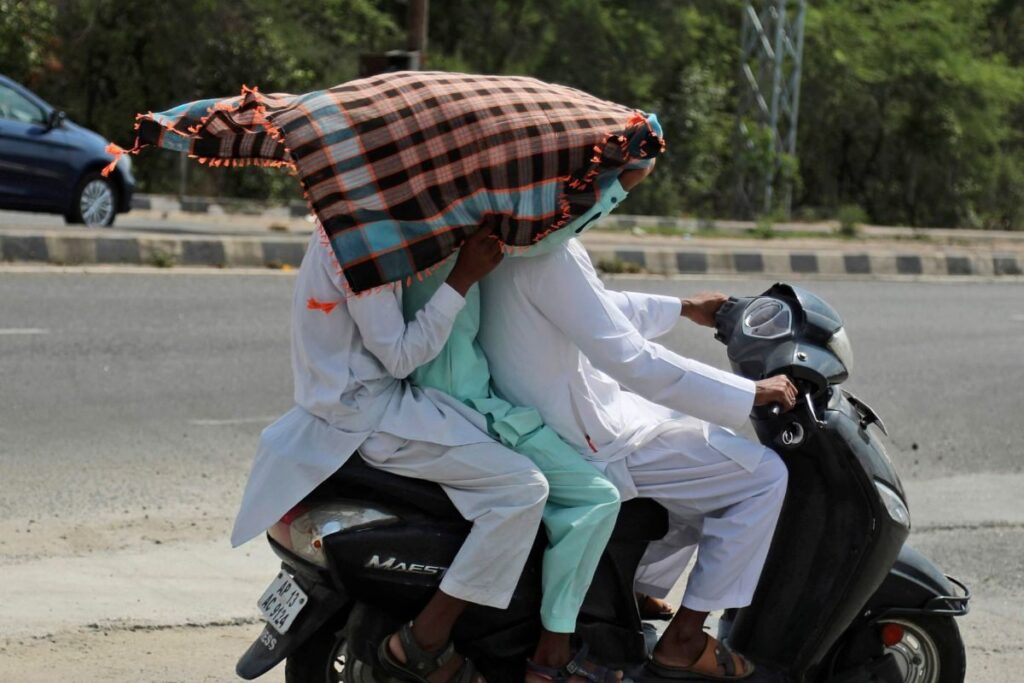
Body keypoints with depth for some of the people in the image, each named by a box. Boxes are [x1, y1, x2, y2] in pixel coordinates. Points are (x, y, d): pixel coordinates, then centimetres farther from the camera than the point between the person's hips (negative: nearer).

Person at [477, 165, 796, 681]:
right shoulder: (548, 249, -28)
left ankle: (641, 598, 29)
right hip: (583, 441, -11)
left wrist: (683, 308, 30)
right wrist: (753, 393, -22)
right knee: (762, 475, -9)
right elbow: (632, 358, -29)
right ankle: (683, 641, 0)